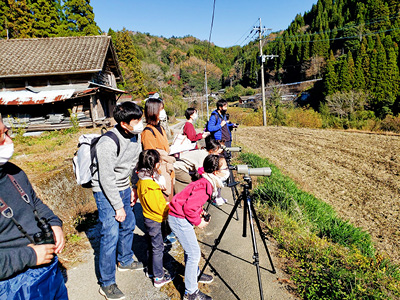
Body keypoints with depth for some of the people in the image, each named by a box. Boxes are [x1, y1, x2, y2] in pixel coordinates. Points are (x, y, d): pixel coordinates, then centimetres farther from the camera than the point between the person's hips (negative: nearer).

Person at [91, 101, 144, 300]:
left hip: (123, 188, 8)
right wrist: (118, 207, -18)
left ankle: (125, 261, 44)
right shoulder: (108, 143, -29)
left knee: (128, 224, 19)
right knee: (110, 235, -4)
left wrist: (135, 187, 10)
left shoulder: (136, 135, -5)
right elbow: (106, 179, -24)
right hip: (106, 191, -8)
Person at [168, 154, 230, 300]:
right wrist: (198, 222, -13)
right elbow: (189, 207, -27)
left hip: (181, 218, 10)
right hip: (179, 219, -10)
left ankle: (195, 274, 46)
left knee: (191, 249, 25)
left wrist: (201, 212, 7)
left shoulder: (207, 182, 2)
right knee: (194, 253, 0)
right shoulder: (205, 187, -28)